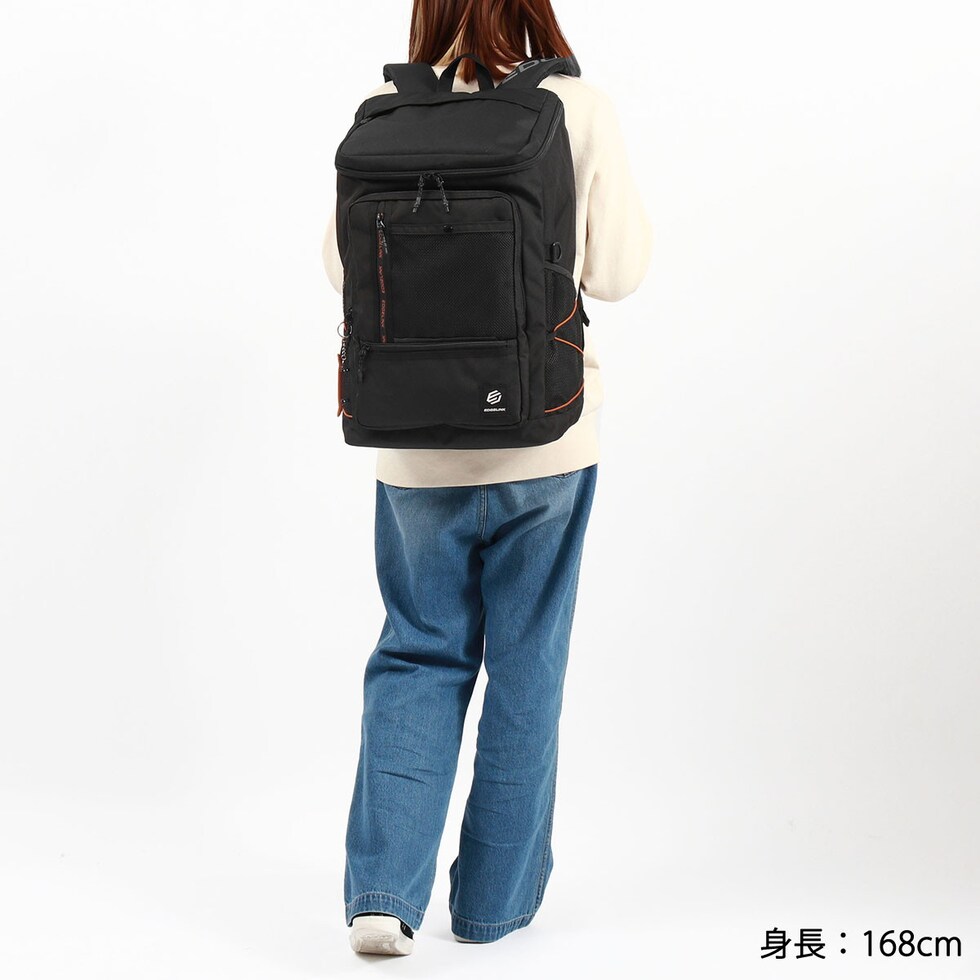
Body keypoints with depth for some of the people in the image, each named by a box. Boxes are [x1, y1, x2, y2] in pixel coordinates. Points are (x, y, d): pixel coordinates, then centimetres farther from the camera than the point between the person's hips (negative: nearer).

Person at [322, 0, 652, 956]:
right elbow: (614, 271, -5)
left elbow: (345, 267, 2)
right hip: (545, 439, -1)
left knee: (418, 652, 15)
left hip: (416, 441, 1)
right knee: (525, 663, 12)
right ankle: (496, 894, 23)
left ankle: (383, 887, 4)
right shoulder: (580, 109, -8)